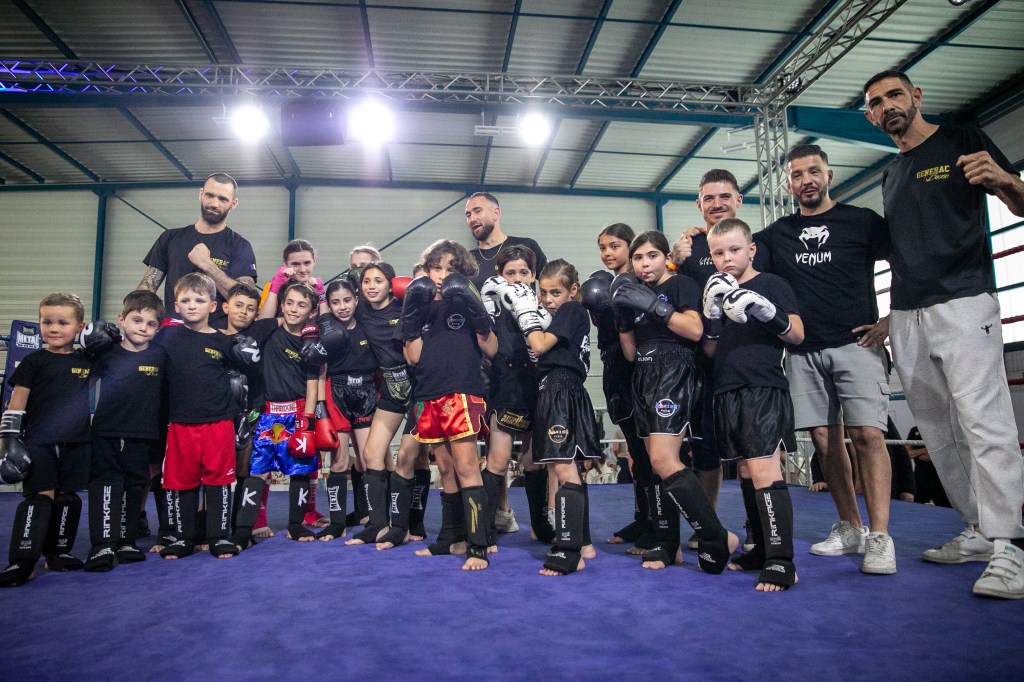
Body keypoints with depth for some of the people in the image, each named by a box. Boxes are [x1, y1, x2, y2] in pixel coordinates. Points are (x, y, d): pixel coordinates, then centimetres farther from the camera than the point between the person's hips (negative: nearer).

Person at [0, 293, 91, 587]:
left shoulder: (88, 360, 7)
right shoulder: (34, 361, -2)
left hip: (76, 443, 4)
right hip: (39, 442, -3)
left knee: (67, 497, 10)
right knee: (39, 497, -8)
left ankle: (58, 552, 23)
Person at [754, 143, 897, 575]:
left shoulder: (862, 221, 6)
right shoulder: (776, 234, 14)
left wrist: (889, 320, -5)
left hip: (856, 344, -3)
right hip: (804, 351, 3)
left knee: (867, 433, -13)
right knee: (824, 438, 5)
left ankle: (879, 537, -8)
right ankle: (849, 528, 17)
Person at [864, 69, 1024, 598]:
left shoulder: (962, 142, 5)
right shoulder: (891, 174, 21)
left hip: (962, 305, -6)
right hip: (907, 318, 6)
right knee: (939, 434, 8)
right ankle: (978, 530, 18)